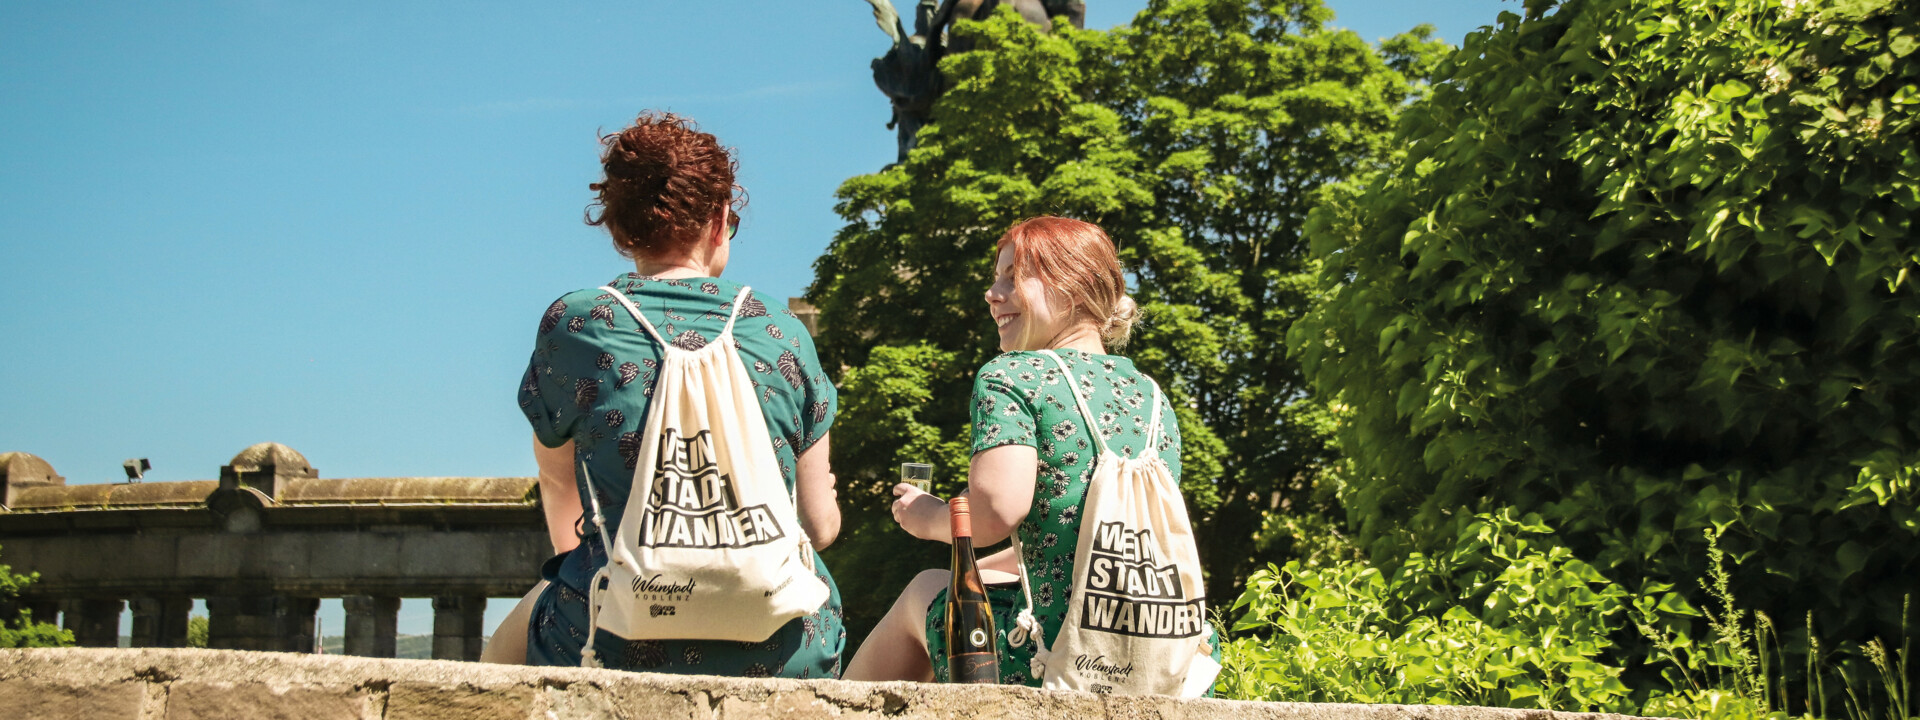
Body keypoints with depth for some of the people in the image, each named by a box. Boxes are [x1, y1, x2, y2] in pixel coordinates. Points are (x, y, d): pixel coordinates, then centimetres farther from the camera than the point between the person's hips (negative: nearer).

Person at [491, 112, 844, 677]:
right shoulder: (782, 333, 4)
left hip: (623, 651, -1)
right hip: (781, 655, 1)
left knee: (517, 631, 31)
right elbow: (821, 525, 9)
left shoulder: (569, 326, 1)